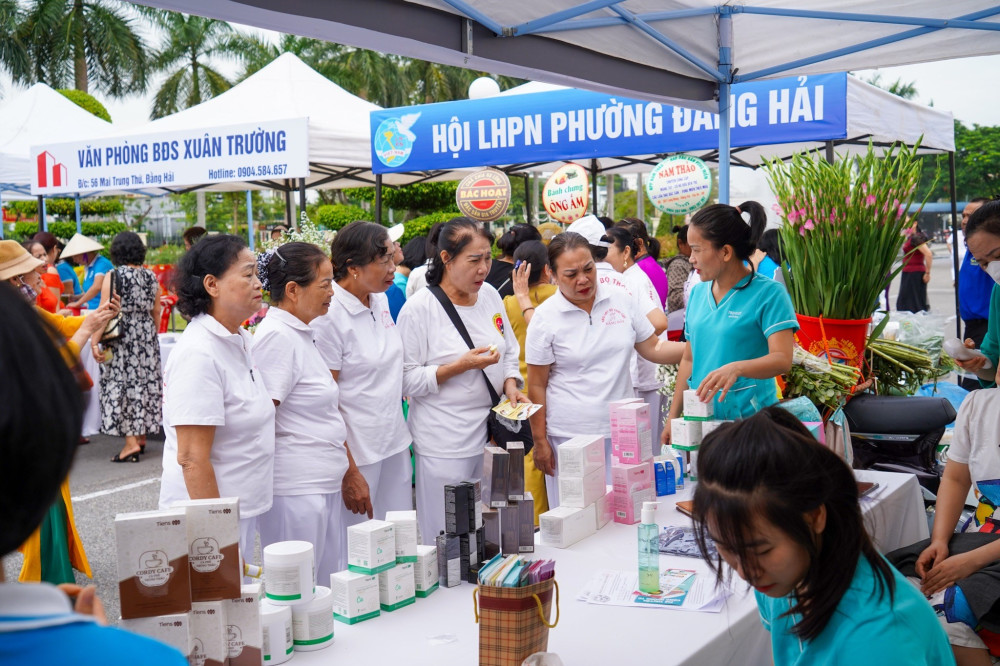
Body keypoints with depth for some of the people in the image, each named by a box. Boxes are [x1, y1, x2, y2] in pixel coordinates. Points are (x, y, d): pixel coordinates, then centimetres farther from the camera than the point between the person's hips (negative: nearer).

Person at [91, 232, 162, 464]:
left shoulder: (113, 277, -8)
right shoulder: (151, 277, 6)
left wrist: (94, 341, -11)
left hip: (121, 339, -5)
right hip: (147, 337, 5)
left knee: (122, 383, -3)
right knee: (145, 382, 11)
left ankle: (131, 441, -8)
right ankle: (141, 436, 20)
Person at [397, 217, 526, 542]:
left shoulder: (490, 295, 8)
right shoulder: (420, 308, -11)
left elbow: (509, 353, 19)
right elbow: (406, 380, -13)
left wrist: (511, 387, 1)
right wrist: (461, 366, -19)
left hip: (492, 434, 6)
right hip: (443, 446, -6)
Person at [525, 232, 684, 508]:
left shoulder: (621, 299, 4)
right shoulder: (545, 317, -5)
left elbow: (652, 348, 11)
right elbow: (537, 386, -2)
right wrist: (540, 441, -3)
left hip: (621, 430, 3)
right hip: (569, 435, -3)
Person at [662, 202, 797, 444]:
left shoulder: (768, 294, -7)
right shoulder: (698, 293, 12)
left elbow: (782, 359, -18)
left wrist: (736, 368, -35)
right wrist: (672, 417, 13)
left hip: (749, 420, -5)